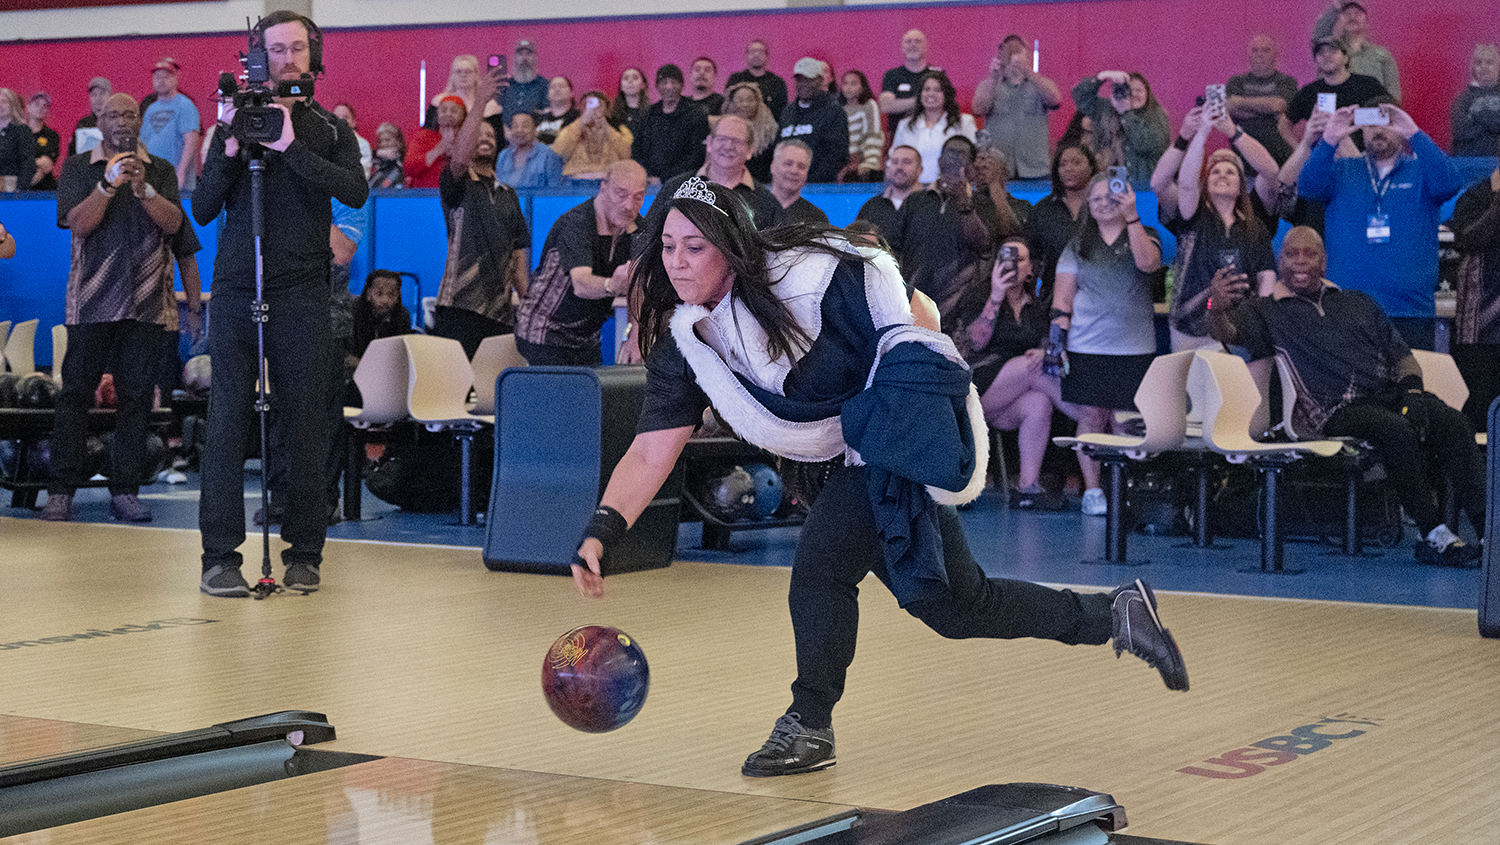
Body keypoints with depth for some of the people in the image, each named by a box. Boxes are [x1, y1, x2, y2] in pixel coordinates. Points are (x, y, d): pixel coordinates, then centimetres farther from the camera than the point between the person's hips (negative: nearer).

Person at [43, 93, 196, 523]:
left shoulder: (161, 171, 13)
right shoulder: (78, 168, 9)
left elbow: (173, 223, -1)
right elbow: (77, 224, -4)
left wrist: (143, 189, -18)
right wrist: (108, 184, -18)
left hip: (146, 301, 2)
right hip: (92, 300, -2)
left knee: (136, 395, 0)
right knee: (76, 391, -5)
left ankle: (125, 491, 5)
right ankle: (61, 491, -3)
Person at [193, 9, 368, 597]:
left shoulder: (330, 130, 9)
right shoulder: (235, 124, 11)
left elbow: (355, 193, -9)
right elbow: (202, 211, 5)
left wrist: (291, 147, -17)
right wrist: (230, 152, -10)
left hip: (303, 295, 0)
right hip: (237, 290, 0)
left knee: (305, 426, 0)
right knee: (227, 422, -4)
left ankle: (304, 553, 8)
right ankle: (220, 556, -1)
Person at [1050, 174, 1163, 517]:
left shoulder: (1143, 237, 9)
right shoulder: (1078, 245, 13)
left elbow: (1147, 263, -14)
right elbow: (1062, 295, 11)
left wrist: (1131, 217, -15)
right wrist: (1059, 333, -3)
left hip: (1134, 347, -1)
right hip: (1086, 346, 1)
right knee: (1091, 417, -2)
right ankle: (1092, 490, 5)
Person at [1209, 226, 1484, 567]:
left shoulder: (1358, 303, 28)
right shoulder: (1266, 311, 15)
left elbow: (1400, 354, 25)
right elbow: (1229, 331, -7)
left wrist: (1412, 390, 3)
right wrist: (1219, 309, -32)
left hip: (1392, 394, 4)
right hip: (1339, 409, -4)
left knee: (1453, 424, -25)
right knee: (1397, 431, -34)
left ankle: (1485, 524, -32)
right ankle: (1433, 535, -32)